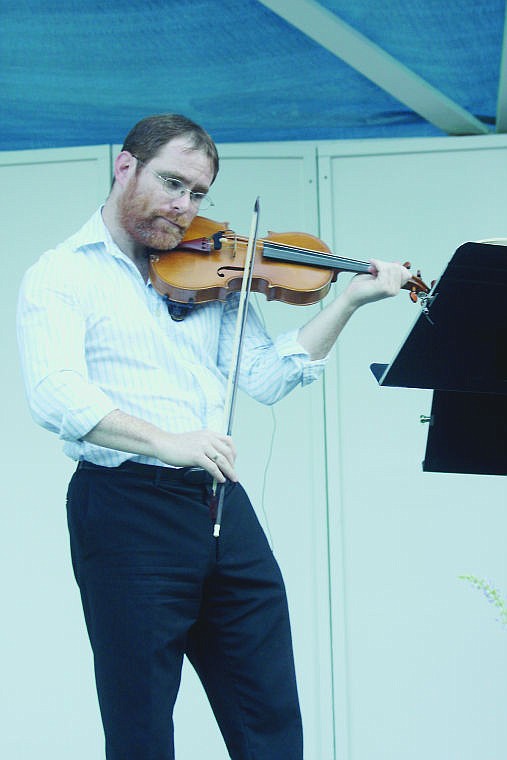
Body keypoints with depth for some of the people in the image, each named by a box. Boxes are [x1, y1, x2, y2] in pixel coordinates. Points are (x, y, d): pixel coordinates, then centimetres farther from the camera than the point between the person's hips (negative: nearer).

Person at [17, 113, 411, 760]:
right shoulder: (61, 276, -1)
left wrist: (350, 300, 0)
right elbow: (56, 396, -18)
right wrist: (165, 442, -30)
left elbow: (265, 377, 8)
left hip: (223, 504, 6)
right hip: (126, 506, -6)